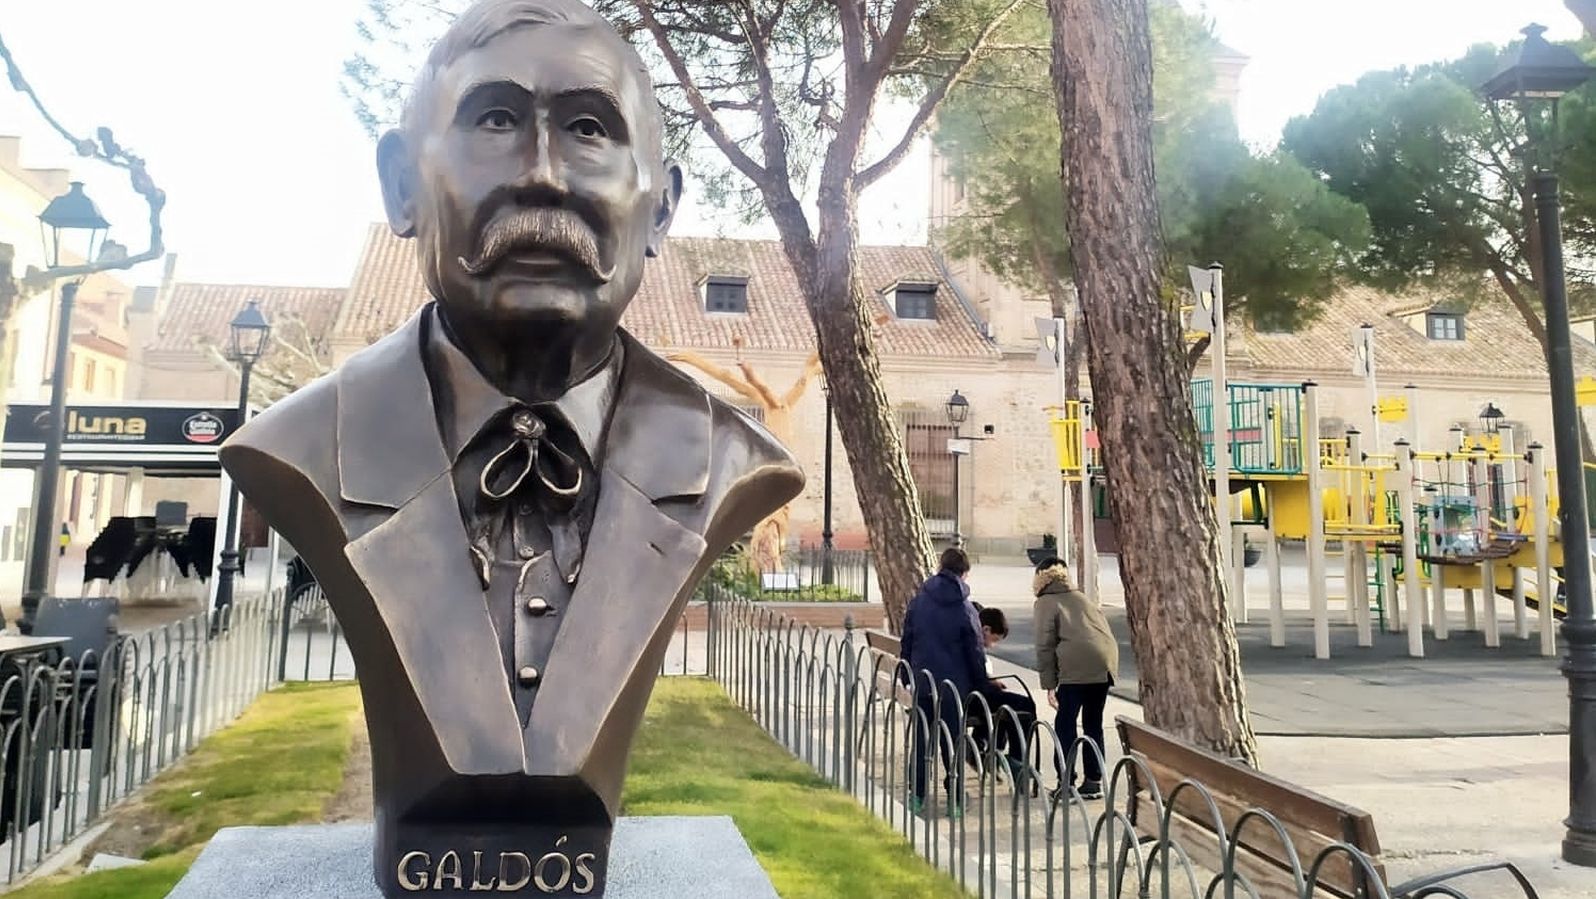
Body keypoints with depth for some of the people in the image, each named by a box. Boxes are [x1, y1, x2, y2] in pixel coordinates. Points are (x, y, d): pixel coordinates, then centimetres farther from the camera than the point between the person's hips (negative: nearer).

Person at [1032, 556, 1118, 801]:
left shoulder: (1045, 603, 8)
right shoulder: (1081, 597, 25)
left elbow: (1045, 645, 0)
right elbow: (1105, 630, 21)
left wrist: (1049, 684, 2)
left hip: (1077, 666, -6)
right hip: (1107, 661, 6)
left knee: (1065, 724, 3)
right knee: (1093, 723, 16)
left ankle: (1066, 783, 2)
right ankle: (1094, 781, 18)